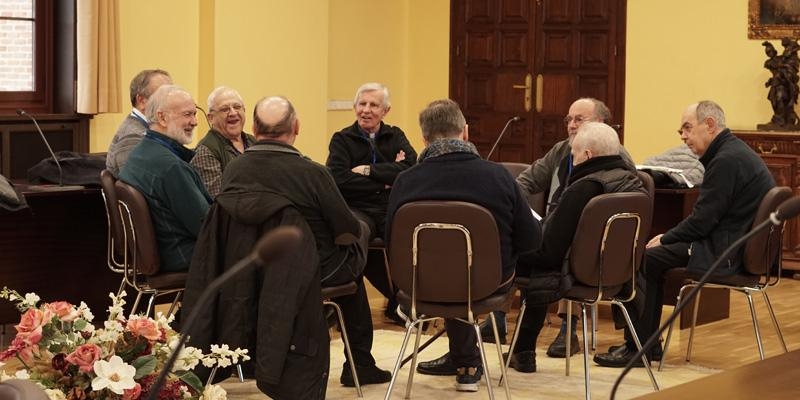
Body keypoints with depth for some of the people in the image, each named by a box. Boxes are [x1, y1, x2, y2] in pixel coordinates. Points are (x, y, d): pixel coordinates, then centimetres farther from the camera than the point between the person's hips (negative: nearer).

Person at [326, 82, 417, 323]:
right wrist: (385, 180, -5)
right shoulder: (342, 139, 12)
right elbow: (338, 180, -7)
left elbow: (411, 168, -2)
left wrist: (369, 171, -6)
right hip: (357, 209, -2)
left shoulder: (395, 137, 19)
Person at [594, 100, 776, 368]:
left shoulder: (727, 160, -18)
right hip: (734, 245, 11)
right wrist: (668, 239, 9)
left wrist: (665, 239, -4)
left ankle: (638, 348, -1)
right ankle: (646, 343, 18)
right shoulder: (734, 152, 15)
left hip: (725, 254, -11)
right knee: (651, 259, 17)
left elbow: (702, 221, -19)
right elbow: (705, 217, 18)